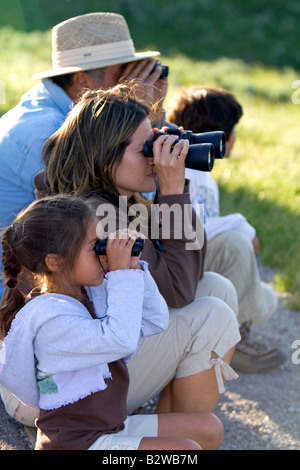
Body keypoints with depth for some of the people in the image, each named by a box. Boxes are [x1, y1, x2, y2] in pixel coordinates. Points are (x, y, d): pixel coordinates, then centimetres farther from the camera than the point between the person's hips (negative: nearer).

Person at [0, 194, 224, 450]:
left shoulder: (93, 292, 6)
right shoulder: (50, 317, -24)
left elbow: (156, 321, 7)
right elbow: (121, 339, -34)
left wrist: (134, 268, -5)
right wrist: (122, 274, -26)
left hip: (112, 425, 10)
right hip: (76, 442, -10)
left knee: (209, 429, 8)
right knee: (188, 451, -19)